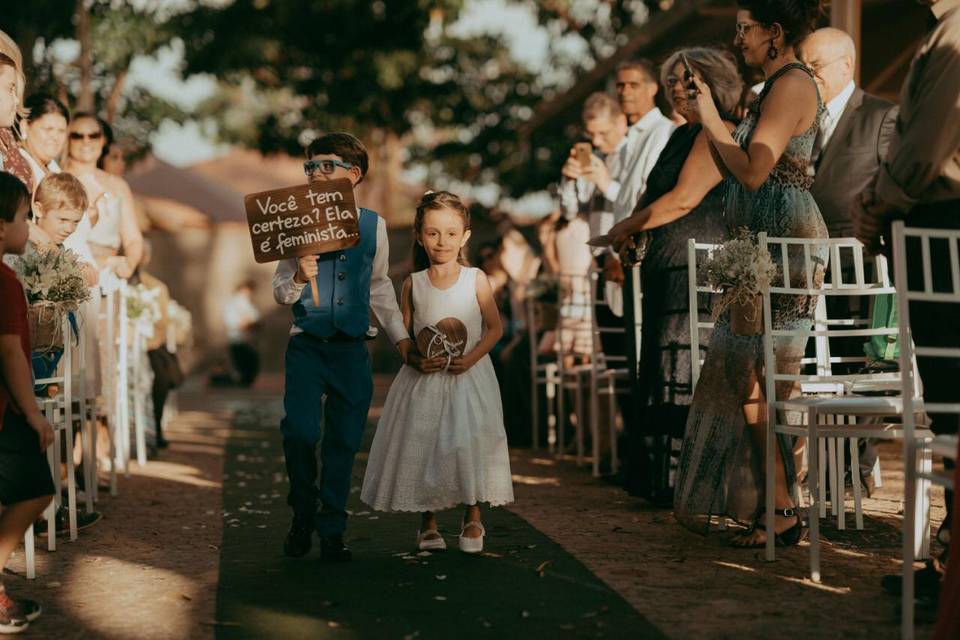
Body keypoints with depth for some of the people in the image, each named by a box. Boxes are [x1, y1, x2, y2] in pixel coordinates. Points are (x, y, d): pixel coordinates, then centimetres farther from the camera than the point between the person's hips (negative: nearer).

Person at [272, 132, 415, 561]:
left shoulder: (373, 225, 7)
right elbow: (280, 292, 3)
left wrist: (400, 335, 18)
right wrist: (298, 279, -18)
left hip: (352, 349, 2)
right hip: (306, 344, -2)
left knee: (344, 441, 4)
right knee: (300, 431, -14)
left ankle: (331, 531, 16)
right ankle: (303, 514, 10)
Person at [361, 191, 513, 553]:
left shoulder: (476, 280, -1)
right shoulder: (413, 284, 2)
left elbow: (495, 327, 2)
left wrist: (472, 357, -13)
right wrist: (416, 359, -12)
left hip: (469, 378, -1)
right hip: (424, 382, 1)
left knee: (469, 445, -8)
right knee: (421, 446, 0)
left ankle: (473, 518, 10)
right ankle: (428, 523, 15)